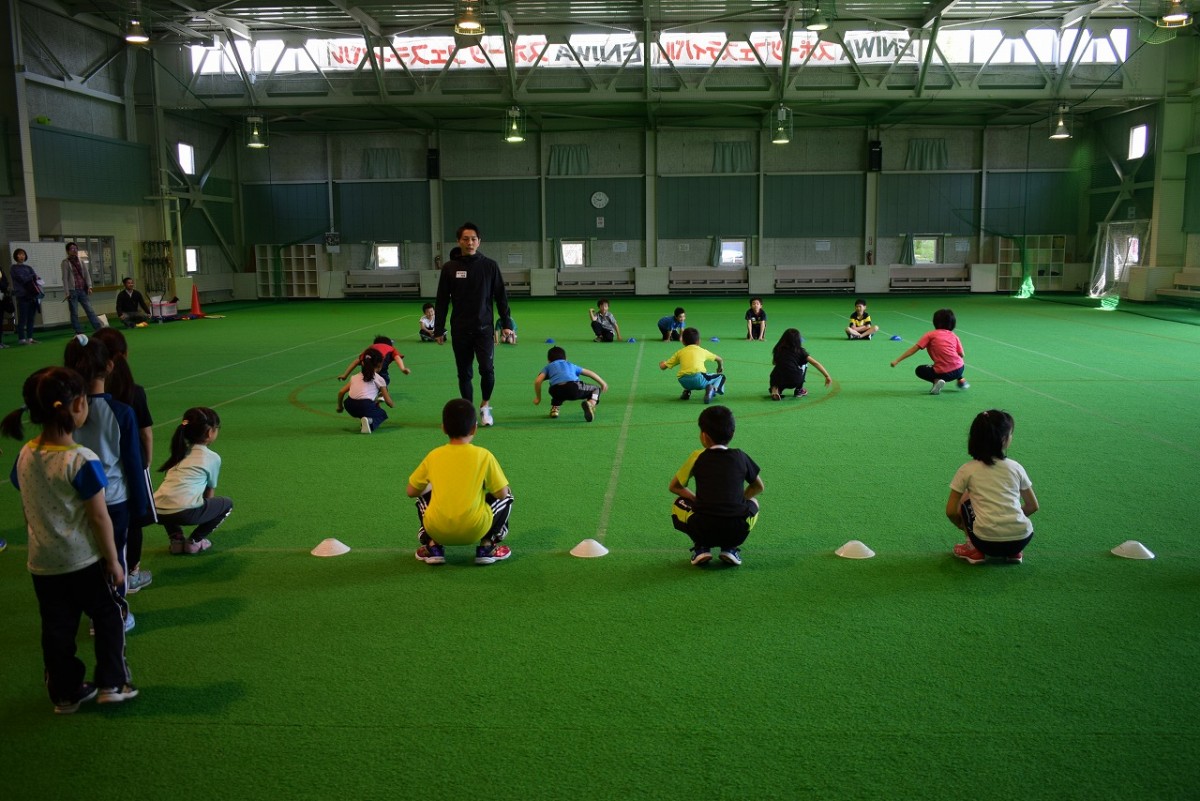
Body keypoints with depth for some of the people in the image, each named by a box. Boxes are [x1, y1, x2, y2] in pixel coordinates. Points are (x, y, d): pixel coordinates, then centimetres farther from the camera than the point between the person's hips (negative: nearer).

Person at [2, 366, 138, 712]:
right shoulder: (82, 460, -22)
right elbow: (99, 517, -17)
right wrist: (113, 560, -7)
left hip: (42, 563, 5)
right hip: (84, 561, -5)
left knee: (57, 630, 16)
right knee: (108, 618, 15)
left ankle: (65, 694, 28)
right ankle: (111, 684, 20)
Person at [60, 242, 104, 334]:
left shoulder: (81, 261, 12)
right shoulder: (65, 262, -1)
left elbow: (86, 273, 10)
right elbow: (65, 278, -5)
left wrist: (89, 286, -3)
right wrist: (67, 292, -10)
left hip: (83, 290, 4)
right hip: (72, 291, -4)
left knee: (90, 310, 1)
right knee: (74, 313, 1)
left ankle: (99, 328, -2)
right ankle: (79, 333, 4)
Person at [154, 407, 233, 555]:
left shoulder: (179, 452, 26)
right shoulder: (213, 458, 11)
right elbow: (209, 492, 23)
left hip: (157, 512, 6)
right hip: (184, 512, -6)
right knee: (227, 504, 19)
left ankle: (176, 539, 20)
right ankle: (195, 541, 10)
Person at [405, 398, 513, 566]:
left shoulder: (434, 456, 7)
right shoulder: (484, 455, 1)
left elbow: (411, 491, 14)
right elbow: (502, 493, 3)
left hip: (438, 530, 2)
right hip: (475, 529, -2)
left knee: (423, 496, 33)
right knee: (507, 496, 23)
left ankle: (433, 546, 16)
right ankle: (487, 546, 11)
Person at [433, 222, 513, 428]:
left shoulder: (489, 266, 1)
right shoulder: (450, 268, 2)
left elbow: (501, 297, 4)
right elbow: (442, 301, 5)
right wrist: (439, 330, 2)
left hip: (484, 328, -1)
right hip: (460, 331, 1)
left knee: (487, 368, -12)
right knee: (464, 374, 7)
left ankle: (485, 405, 12)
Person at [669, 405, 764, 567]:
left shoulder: (698, 457, 8)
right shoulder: (740, 457, 12)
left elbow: (674, 486, 20)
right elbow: (759, 487, 27)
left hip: (703, 531, -1)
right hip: (737, 533, 1)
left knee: (679, 506, 29)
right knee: (752, 503, 33)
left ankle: (702, 548, 11)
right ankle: (730, 548, 14)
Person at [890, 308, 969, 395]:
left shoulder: (930, 335, 3)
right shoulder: (954, 336, 11)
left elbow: (913, 349, 0)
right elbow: (961, 355, 9)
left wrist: (897, 361, 2)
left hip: (943, 373, -4)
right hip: (959, 370, 5)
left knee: (920, 370, 23)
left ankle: (936, 381, -2)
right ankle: (961, 380, 22)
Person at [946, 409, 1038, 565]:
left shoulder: (967, 470, 3)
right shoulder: (1015, 467, 8)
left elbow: (951, 511, 4)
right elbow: (1033, 506, 16)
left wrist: (964, 527, 24)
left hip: (987, 542, -2)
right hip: (1021, 539, 2)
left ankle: (974, 549, 16)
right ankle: (1014, 552, 15)